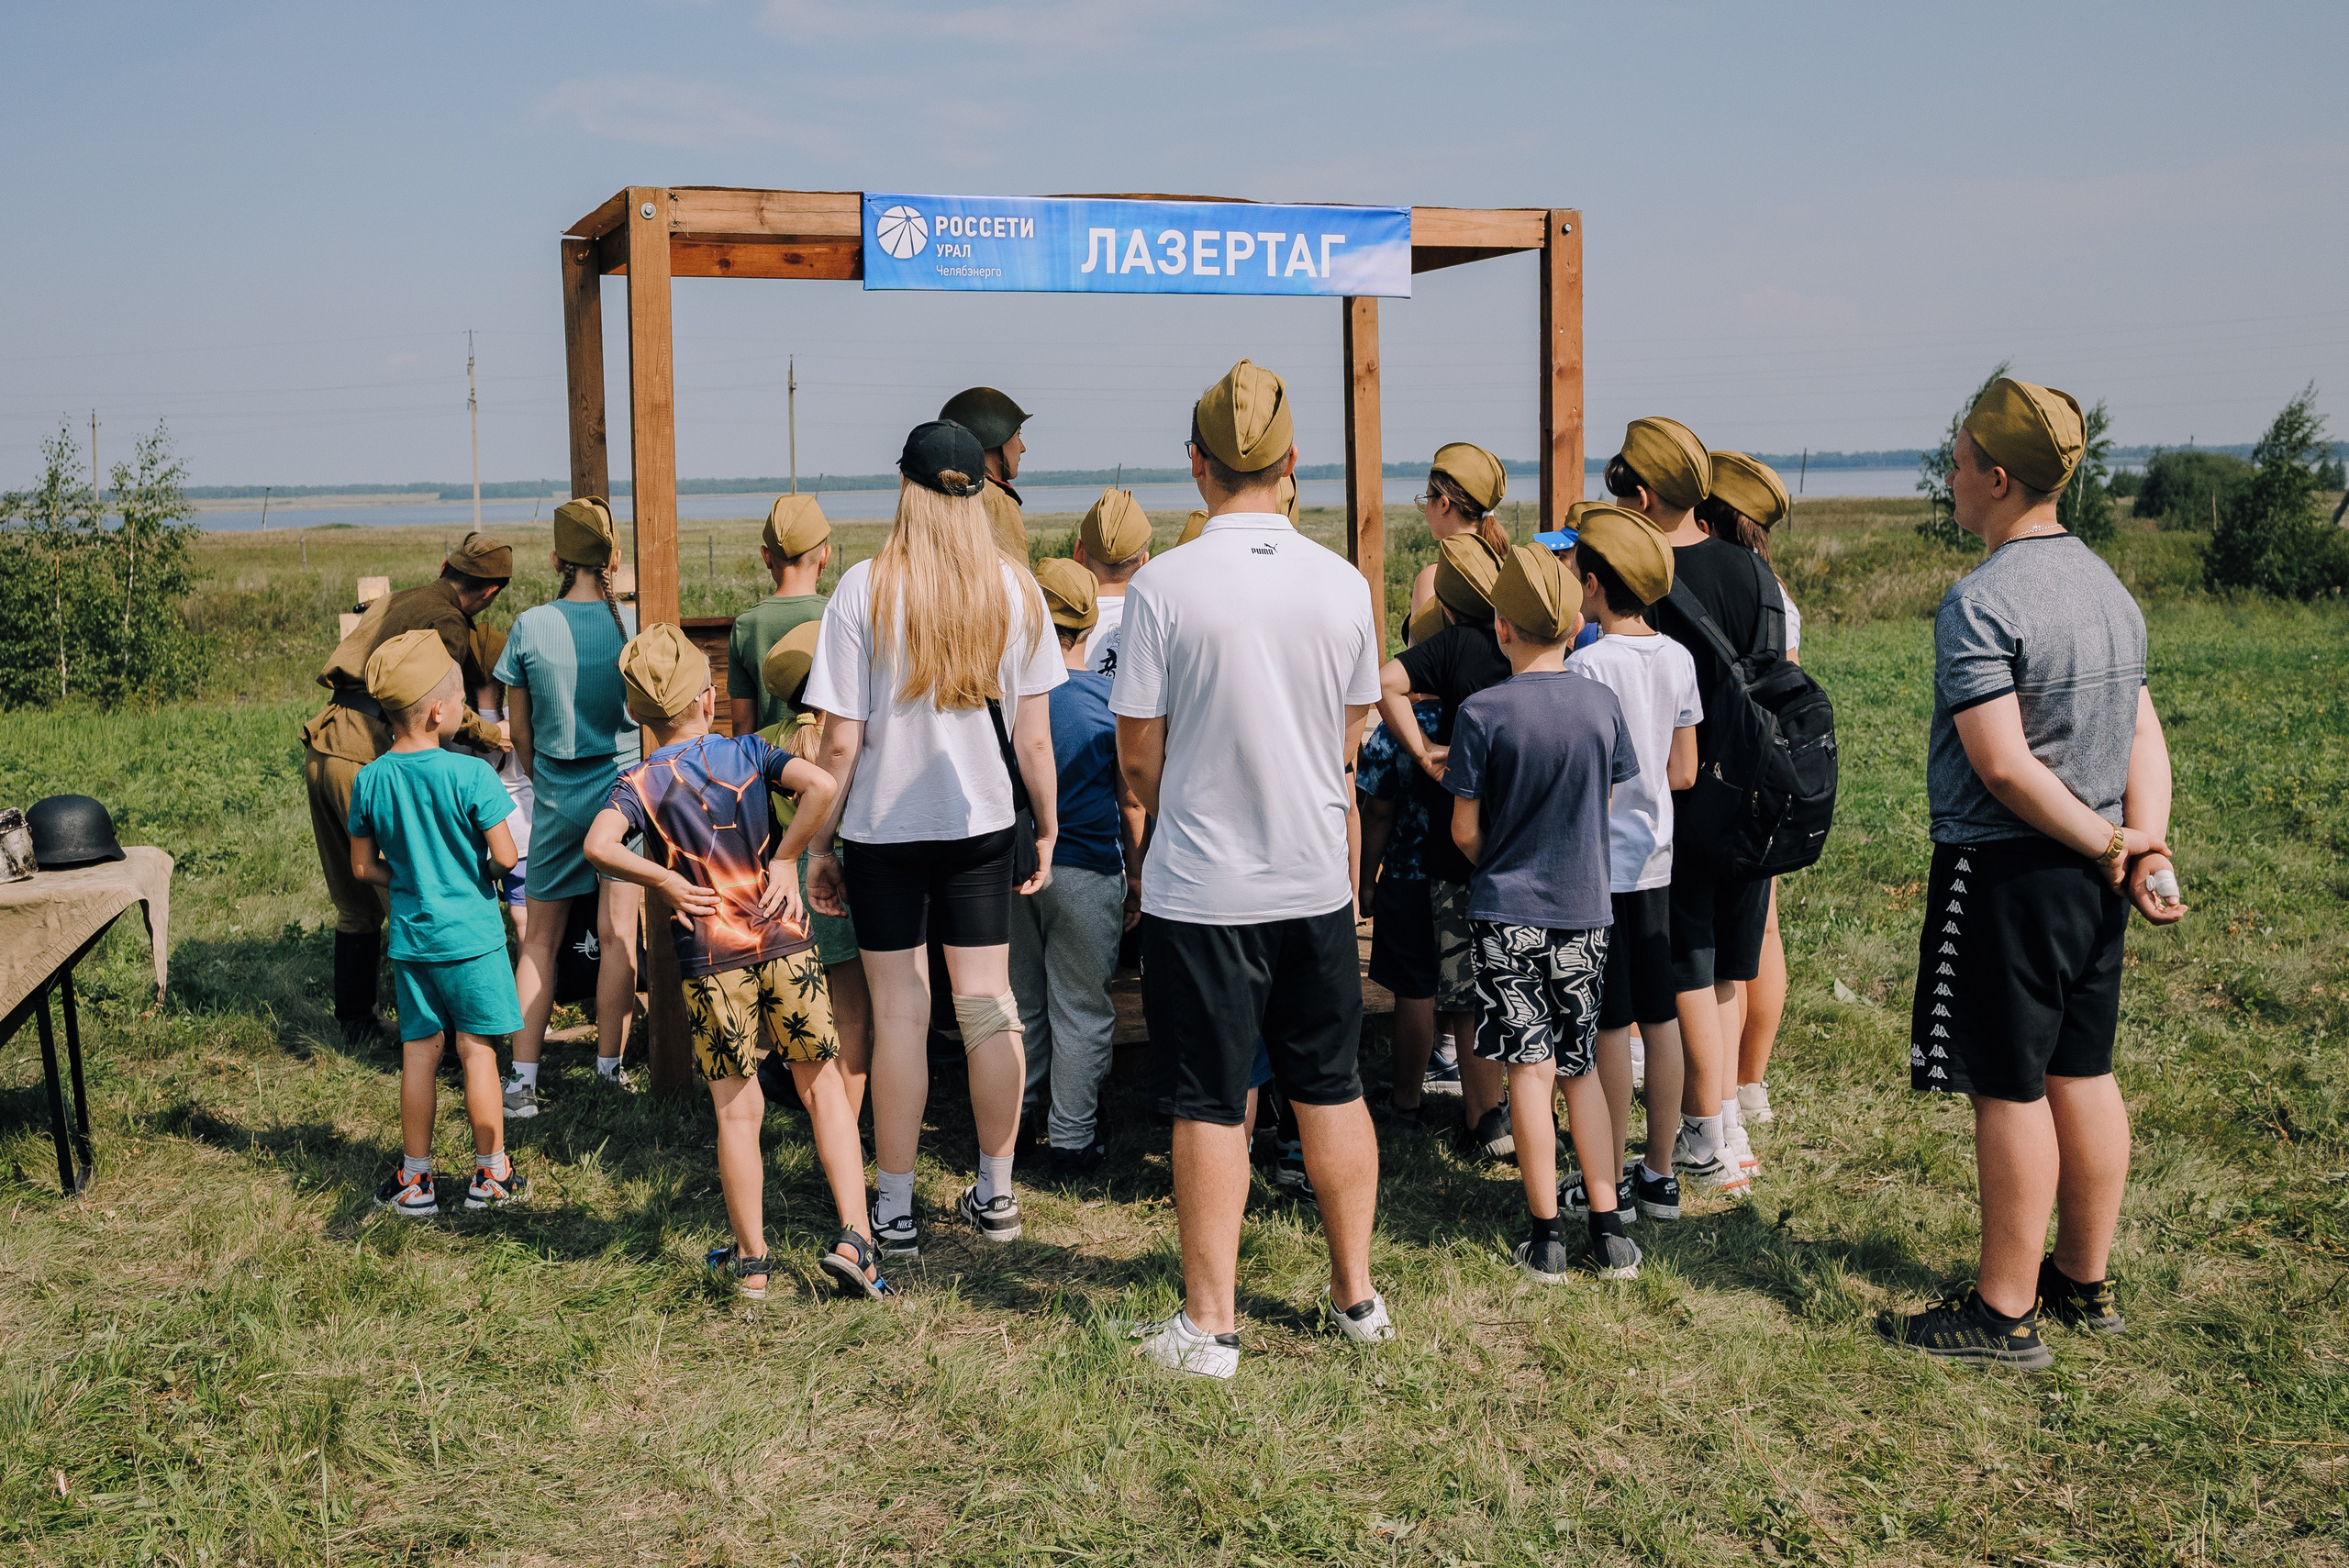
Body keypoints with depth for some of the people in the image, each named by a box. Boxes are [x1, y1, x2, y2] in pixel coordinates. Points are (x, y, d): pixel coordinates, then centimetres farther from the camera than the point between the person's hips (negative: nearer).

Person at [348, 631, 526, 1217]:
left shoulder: (369, 780, -2)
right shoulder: (470, 775, -16)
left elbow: (363, 869, 4)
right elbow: (506, 857, -15)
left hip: (410, 938, 4)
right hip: (471, 937, -4)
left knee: (420, 1053, 12)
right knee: (478, 1050, 5)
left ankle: (416, 1180, 20)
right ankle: (490, 1176, 15)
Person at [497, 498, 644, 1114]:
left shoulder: (529, 627, -6)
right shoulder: (635, 624, -8)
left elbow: (520, 733, 4)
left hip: (556, 801, 1)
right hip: (625, 790, -1)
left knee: (540, 940, 10)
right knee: (618, 937, 6)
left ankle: (523, 1080, 9)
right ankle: (610, 1069, 11)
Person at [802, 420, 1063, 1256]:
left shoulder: (865, 588, -9)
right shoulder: (1014, 587, -2)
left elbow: (841, 742, -9)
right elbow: (1034, 735, 0)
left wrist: (818, 843, 0)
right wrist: (1048, 826, 11)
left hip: (884, 821, -2)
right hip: (983, 820, 2)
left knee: (898, 1011, 4)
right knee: (987, 1002, 10)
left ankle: (896, 1210, 12)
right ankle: (995, 1194, 20)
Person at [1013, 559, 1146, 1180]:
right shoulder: (1111, 697, -9)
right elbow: (1131, 802, -3)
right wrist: (1136, 875, 8)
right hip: (1086, 871, -3)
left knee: (1021, 1005, 16)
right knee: (1080, 1011, 7)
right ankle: (1071, 1140, 13)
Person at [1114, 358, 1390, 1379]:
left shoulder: (1164, 585, -13)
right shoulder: (1343, 584, -3)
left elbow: (1139, 755, -6)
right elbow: (1349, 738, 8)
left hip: (1202, 885, -3)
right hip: (1316, 877, 4)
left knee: (1210, 1108, 5)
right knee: (1329, 1091, 16)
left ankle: (1210, 1324, 14)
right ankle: (1356, 1294, 28)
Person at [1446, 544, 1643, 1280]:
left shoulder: (1483, 712, -11)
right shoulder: (1602, 703, -1)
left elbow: (1465, 831, -7)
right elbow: (1612, 807, 9)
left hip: (1507, 913, -3)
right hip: (1585, 910, 3)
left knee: (1531, 1070, 2)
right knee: (1581, 1067, 13)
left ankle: (1546, 1235, 6)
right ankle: (1608, 1230, 12)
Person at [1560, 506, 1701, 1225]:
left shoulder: (1589, 664, -17)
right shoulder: (1677, 657, 3)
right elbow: (1682, 772, 9)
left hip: (1601, 864, -7)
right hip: (1656, 859, 7)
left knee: (1611, 1027, 1)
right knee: (1660, 1018, 12)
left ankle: (1607, 1184, 11)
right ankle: (1660, 1173, 21)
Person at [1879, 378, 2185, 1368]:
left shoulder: (1981, 602, -18)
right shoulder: (2107, 585, 10)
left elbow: (2006, 767, -23)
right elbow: (2146, 739, 5)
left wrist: (2109, 844, -12)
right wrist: (2148, 848, -4)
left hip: (2006, 871, -9)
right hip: (2091, 877, 9)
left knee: (2009, 1092, 0)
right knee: (2082, 1074, 16)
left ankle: (2005, 1313, 9)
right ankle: (2086, 1282, 28)